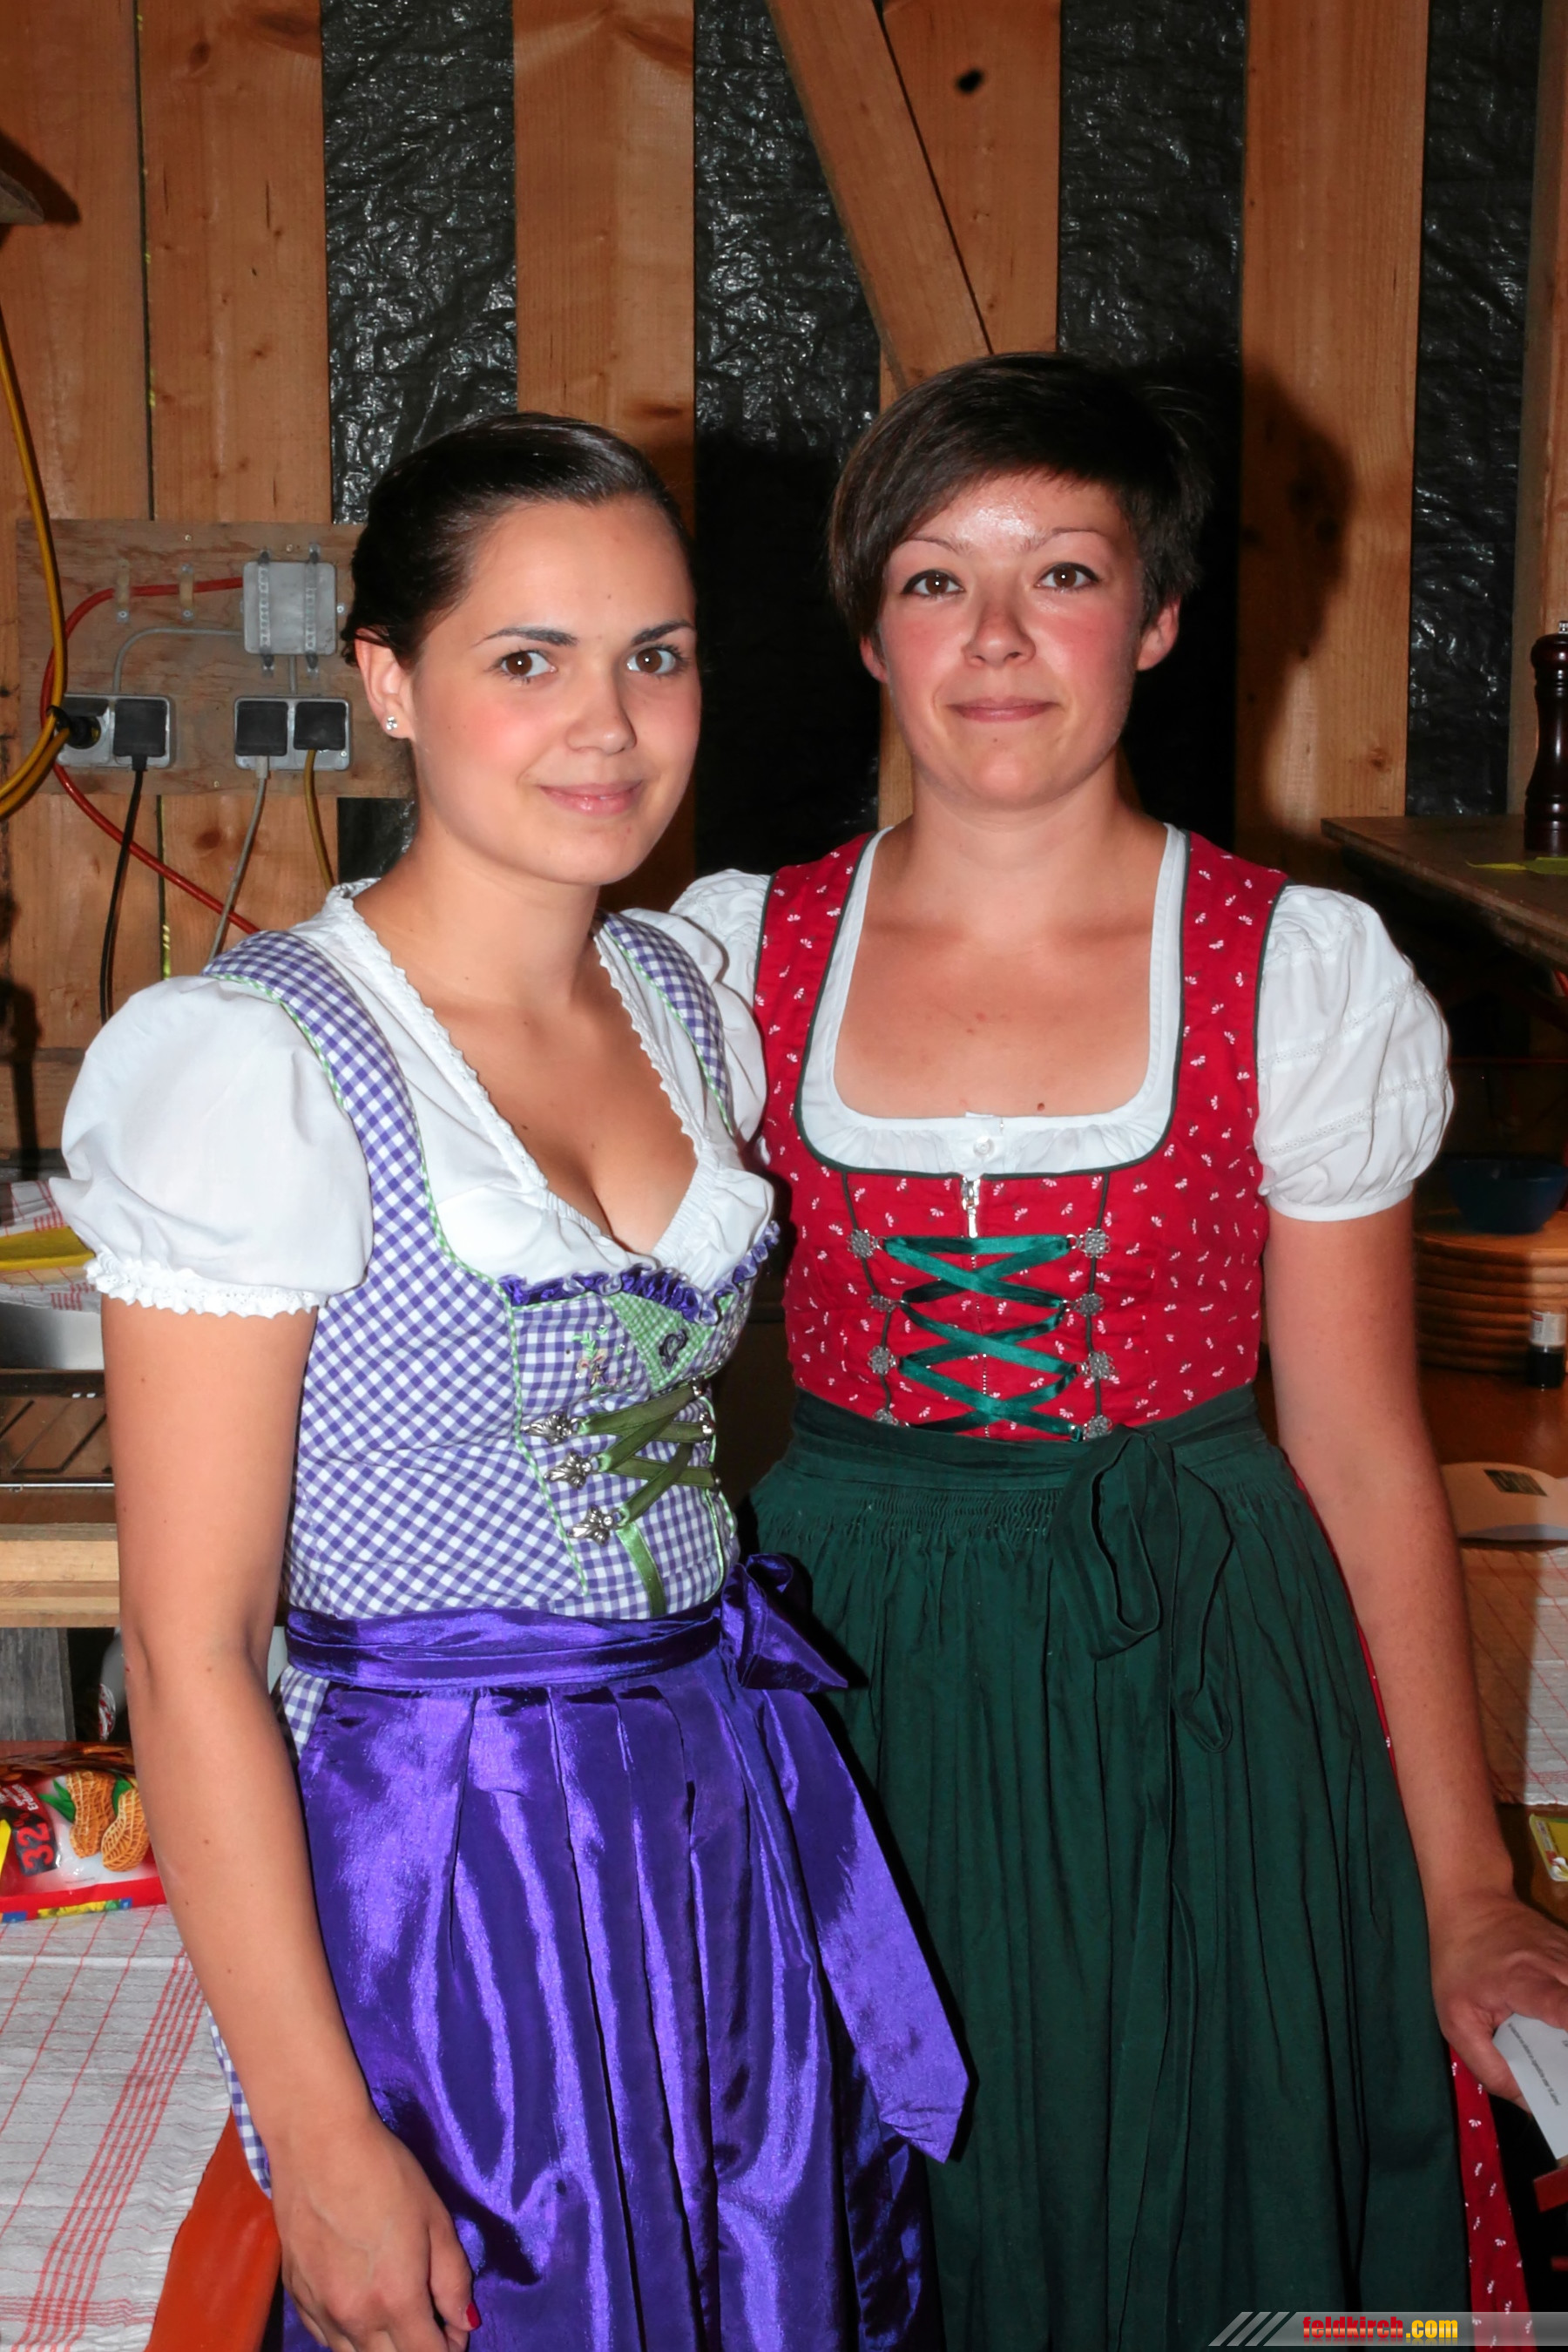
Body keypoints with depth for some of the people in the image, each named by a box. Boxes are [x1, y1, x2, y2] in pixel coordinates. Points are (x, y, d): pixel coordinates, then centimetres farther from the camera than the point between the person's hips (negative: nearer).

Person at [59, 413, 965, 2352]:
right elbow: (190, 1652, -17)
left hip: (734, 1810, 7)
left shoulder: (691, 1002, 3)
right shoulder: (252, 1063, -18)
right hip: (445, 1849, -6)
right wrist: (320, 2137, -16)